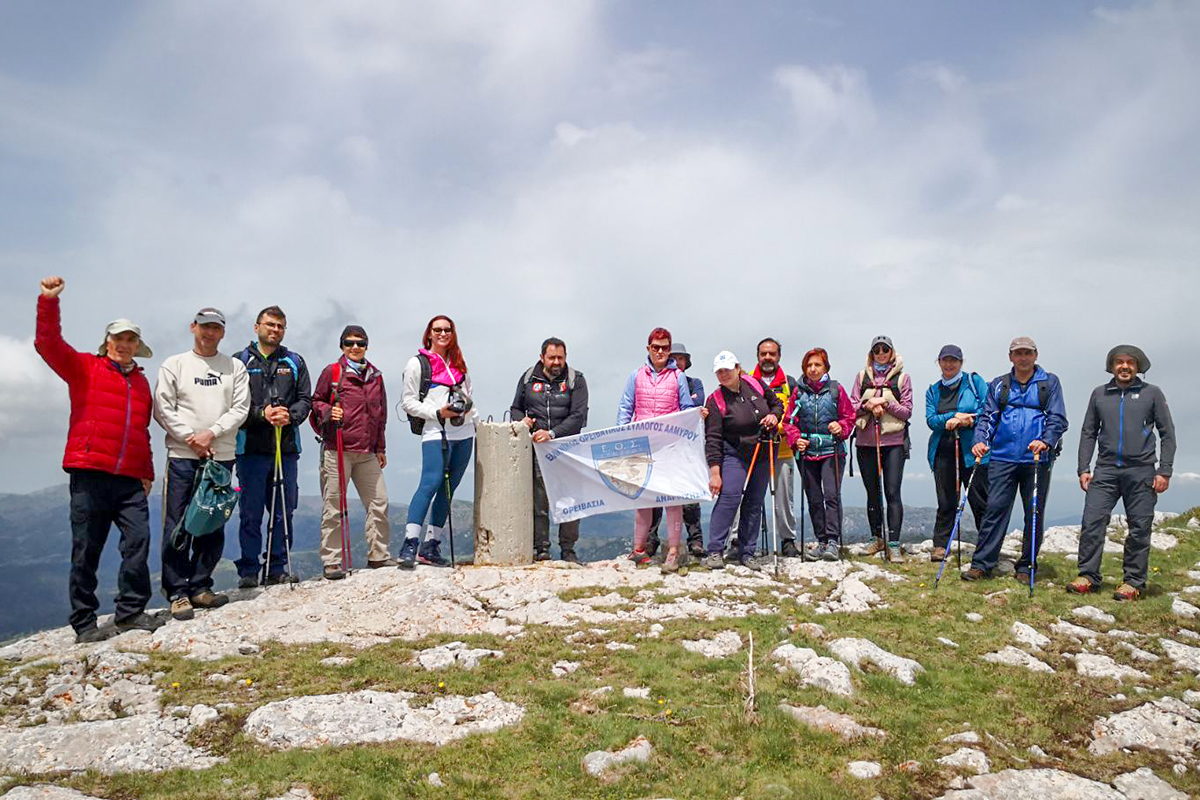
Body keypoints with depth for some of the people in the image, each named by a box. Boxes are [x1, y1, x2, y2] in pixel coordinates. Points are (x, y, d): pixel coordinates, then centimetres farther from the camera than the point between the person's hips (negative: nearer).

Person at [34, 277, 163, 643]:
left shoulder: (141, 382, 19)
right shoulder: (84, 369, 7)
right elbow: (48, 344, -8)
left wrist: (147, 472, 21)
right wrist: (49, 302, -19)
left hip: (130, 479, 4)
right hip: (90, 475, -3)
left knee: (138, 541, -8)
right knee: (86, 550, 1)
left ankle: (131, 611, 2)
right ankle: (84, 623, 10)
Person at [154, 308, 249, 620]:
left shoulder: (235, 367, 11)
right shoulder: (174, 365, 8)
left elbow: (240, 408, 2)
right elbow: (163, 409, 1)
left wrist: (211, 433, -11)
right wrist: (190, 438, -10)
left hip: (221, 456, 2)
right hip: (182, 456, -2)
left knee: (213, 526, 6)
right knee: (177, 526, -4)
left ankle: (200, 586, 16)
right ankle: (178, 592, 2)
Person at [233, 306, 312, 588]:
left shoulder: (295, 362, 14)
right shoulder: (240, 361, 5)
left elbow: (305, 399, 8)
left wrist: (290, 416, -12)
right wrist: (262, 414, -17)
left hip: (286, 447, 3)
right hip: (252, 447, -3)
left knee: (283, 511, 7)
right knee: (250, 513, 1)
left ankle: (278, 568, 17)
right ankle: (248, 571, 9)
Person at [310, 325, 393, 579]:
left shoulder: (375, 375, 15)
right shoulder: (332, 372, 2)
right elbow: (316, 401, 9)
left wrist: (381, 448, 19)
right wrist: (327, 411, -13)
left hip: (367, 452, 4)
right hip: (336, 449, -4)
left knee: (379, 502, 4)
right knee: (333, 506, -1)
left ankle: (378, 555, 17)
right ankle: (331, 561, 7)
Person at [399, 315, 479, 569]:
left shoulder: (459, 364, 19)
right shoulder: (417, 363, 2)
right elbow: (408, 402, -2)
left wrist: (477, 423, 15)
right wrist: (438, 413, -13)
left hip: (464, 434, 6)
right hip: (435, 434, -6)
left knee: (449, 489, 4)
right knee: (431, 483, -19)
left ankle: (431, 546, 9)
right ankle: (410, 544, -19)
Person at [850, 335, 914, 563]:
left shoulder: (902, 377, 5)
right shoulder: (862, 376, 12)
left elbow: (907, 411, 2)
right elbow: (852, 406, 7)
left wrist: (887, 403, -13)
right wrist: (867, 405, -11)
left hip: (894, 442, -3)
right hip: (866, 442, 3)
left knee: (892, 493, -9)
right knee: (872, 493, 10)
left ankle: (893, 545, -8)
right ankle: (877, 538, 23)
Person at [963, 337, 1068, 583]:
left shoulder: (1049, 383, 8)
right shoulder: (998, 385, 14)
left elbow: (1058, 418, 0)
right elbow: (987, 416, 10)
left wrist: (1046, 441, -19)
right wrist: (980, 440, -9)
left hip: (1037, 459, 0)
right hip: (1003, 458, 1)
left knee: (1034, 514, 4)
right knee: (995, 509, -5)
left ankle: (1026, 567, 15)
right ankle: (982, 564, -2)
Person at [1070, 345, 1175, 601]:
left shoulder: (1152, 393, 6)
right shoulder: (1099, 394, 12)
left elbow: (1167, 433, 5)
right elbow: (1088, 433, 14)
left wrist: (1164, 471, -3)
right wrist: (1083, 468, 6)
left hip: (1141, 471, -2)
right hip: (1106, 470, 2)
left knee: (1139, 529, 1)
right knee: (1092, 522, -6)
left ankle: (1133, 582, 10)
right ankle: (1088, 576, 0)